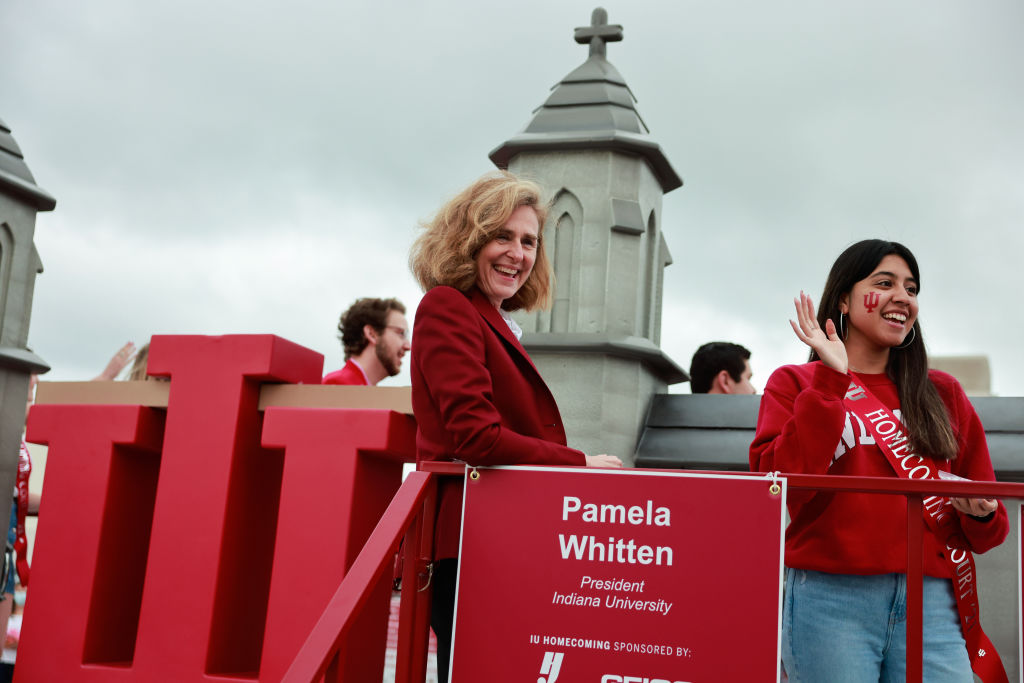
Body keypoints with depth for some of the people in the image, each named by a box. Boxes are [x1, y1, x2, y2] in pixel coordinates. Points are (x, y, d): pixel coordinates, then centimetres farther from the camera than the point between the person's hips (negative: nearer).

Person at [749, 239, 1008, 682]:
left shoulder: (944, 394, 17)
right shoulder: (794, 383, 8)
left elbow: (987, 529, 19)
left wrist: (982, 514, -5)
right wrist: (832, 380, -10)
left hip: (930, 601, 3)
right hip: (830, 598, -3)